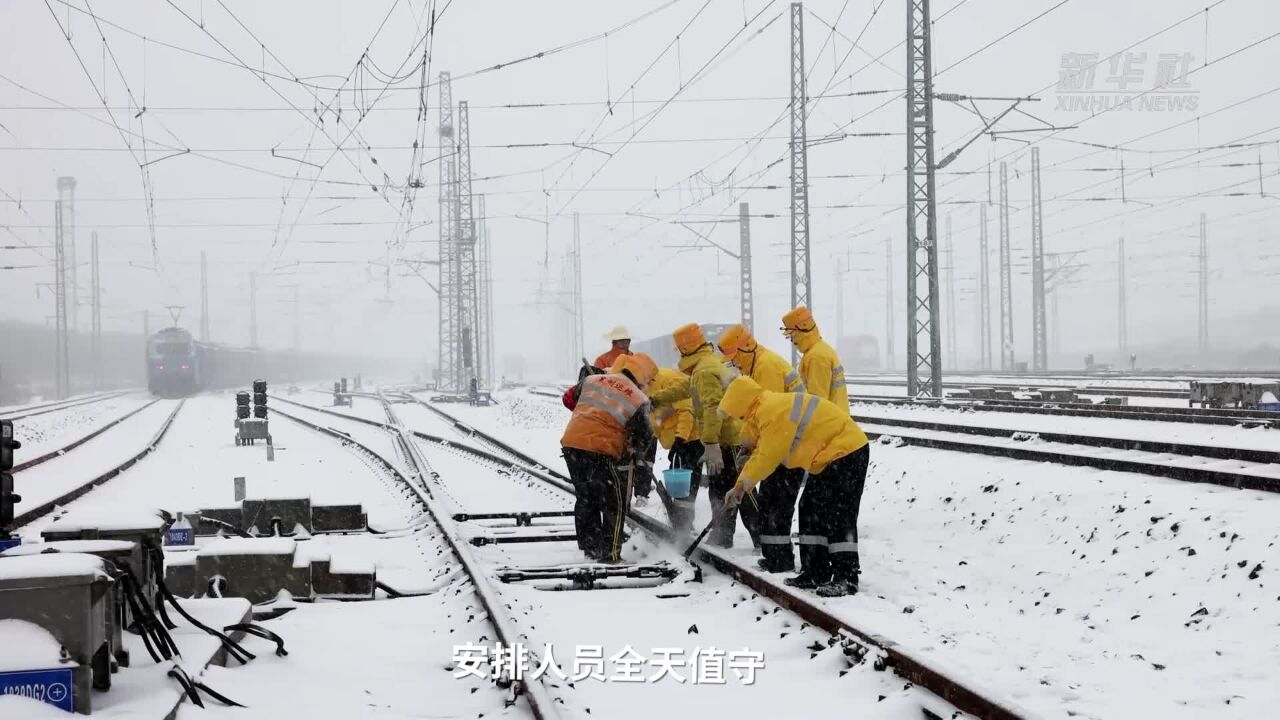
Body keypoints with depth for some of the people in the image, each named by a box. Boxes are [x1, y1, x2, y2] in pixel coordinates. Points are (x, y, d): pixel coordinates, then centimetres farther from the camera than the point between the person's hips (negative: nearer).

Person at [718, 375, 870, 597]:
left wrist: (742, 485, -3)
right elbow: (760, 454, 18)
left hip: (847, 452, -11)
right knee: (811, 510, 12)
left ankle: (846, 577, -11)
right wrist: (740, 486, 14)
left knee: (837, 516, -12)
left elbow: (768, 458, -17)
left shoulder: (774, 412, -22)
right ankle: (816, 572, 15)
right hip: (829, 457, 11)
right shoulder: (770, 409, 11)